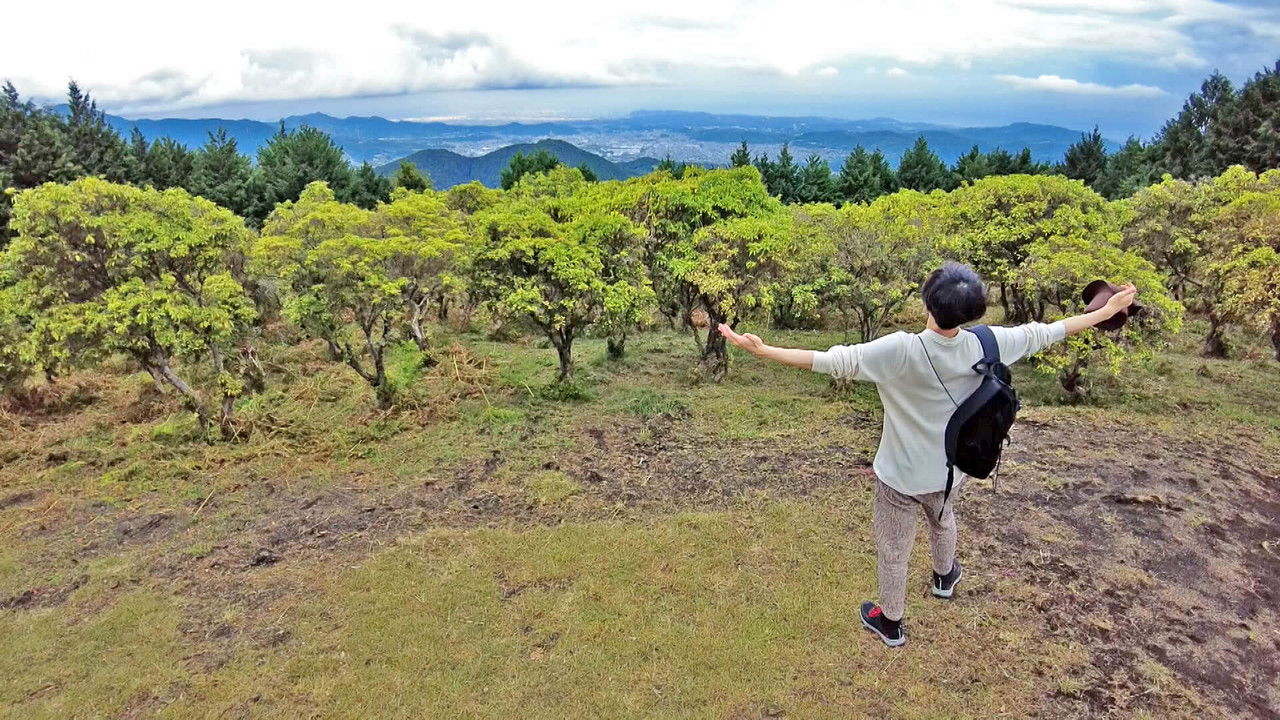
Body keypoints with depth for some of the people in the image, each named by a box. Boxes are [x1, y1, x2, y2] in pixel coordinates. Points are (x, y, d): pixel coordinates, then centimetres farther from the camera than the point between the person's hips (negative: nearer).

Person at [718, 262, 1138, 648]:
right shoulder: (984, 345, -19)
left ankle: (890, 623, 40)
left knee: (893, 550, 18)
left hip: (900, 476, -5)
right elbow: (1041, 334, -4)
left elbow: (835, 361, -39)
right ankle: (945, 577, 66)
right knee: (943, 520, 37)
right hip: (950, 470, 5)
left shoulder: (901, 351, -33)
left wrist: (764, 351, -42)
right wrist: (1106, 312, 11)